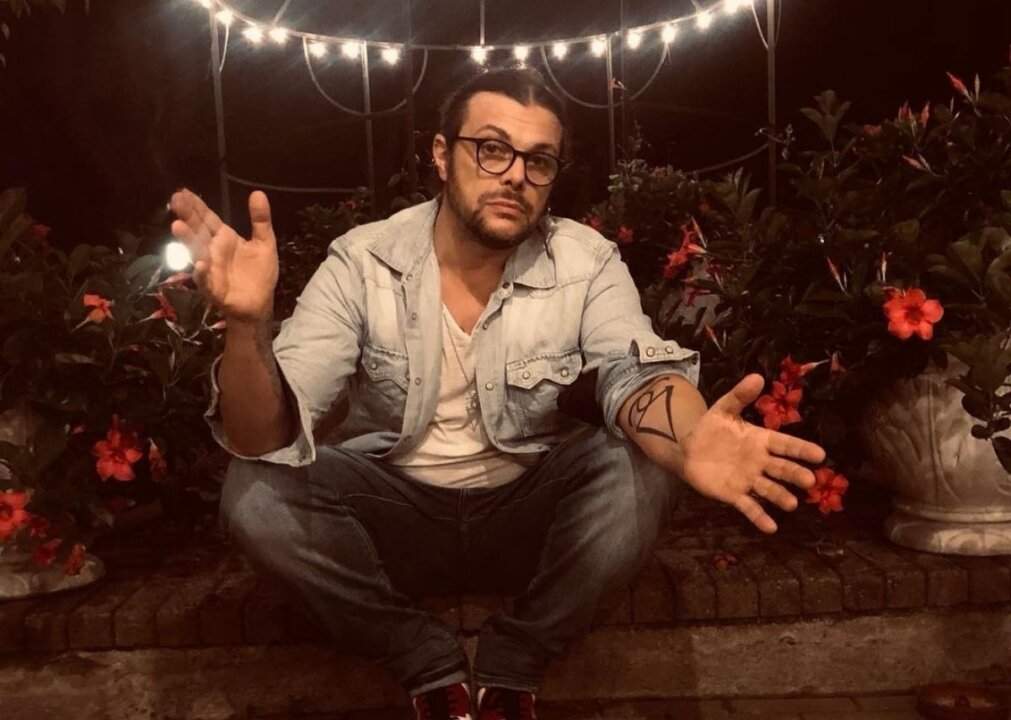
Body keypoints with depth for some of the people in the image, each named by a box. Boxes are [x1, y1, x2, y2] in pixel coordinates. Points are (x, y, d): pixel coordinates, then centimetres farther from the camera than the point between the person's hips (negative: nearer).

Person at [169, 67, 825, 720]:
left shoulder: (588, 263, -11)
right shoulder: (362, 262, -14)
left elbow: (636, 374, -26)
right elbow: (264, 440, -20)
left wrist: (688, 441, -51)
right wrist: (248, 324, -43)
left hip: (528, 514, 0)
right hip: (397, 514, 1)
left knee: (639, 476, -27)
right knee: (255, 494, -24)